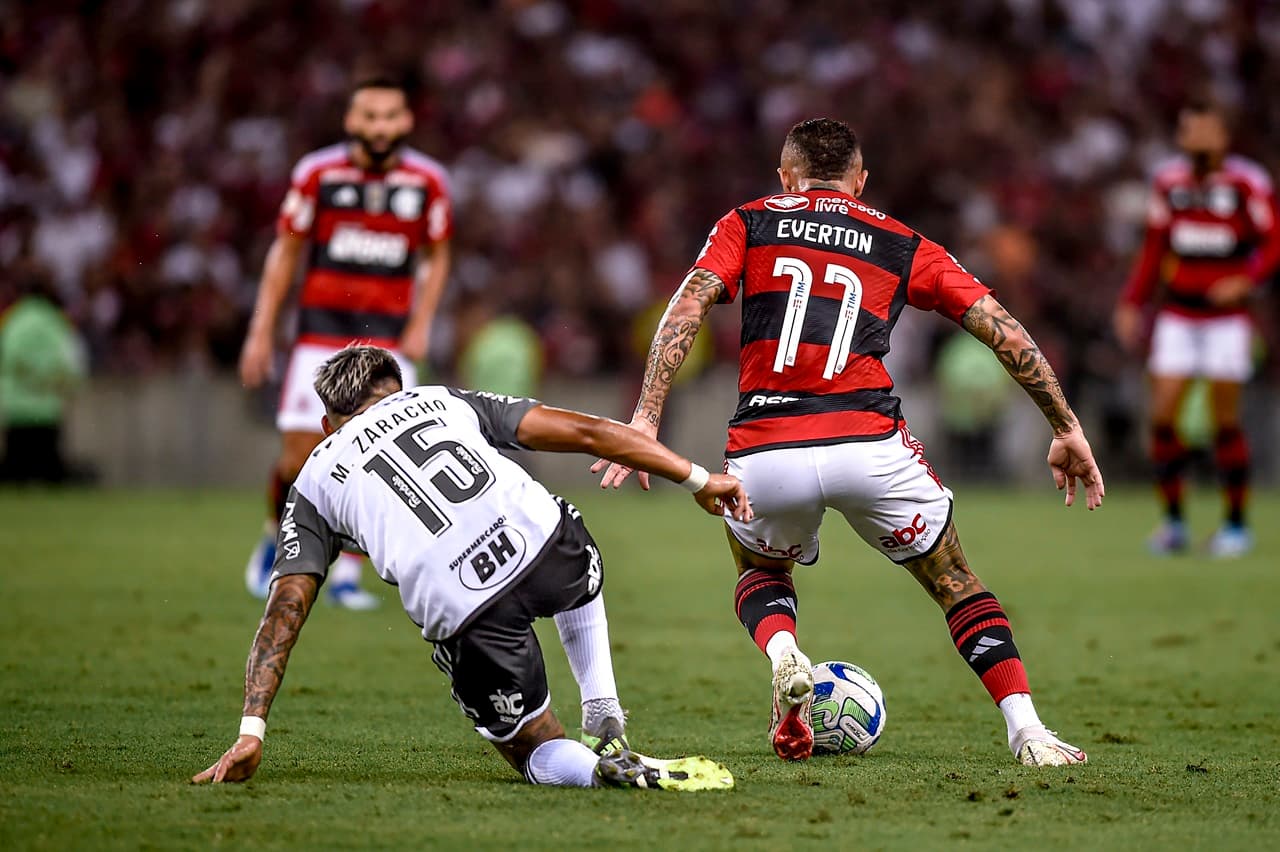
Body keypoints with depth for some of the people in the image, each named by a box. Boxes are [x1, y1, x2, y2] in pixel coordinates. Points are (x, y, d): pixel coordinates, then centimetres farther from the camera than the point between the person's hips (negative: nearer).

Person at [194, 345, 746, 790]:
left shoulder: (314, 482, 25)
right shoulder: (441, 399, 28)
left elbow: (285, 608, 13)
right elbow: (585, 432, 20)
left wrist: (250, 734, 10)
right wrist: (697, 479, 23)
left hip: (467, 620, -2)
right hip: (542, 543, 2)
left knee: (536, 753, 19)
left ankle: (607, 766, -14)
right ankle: (605, 726, 24)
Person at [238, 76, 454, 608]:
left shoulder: (427, 182, 0)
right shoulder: (318, 174, -4)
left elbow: (435, 259, 14)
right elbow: (285, 252, 4)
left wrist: (420, 326, 2)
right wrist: (262, 331, 1)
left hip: (387, 336, 1)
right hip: (322, 328, -1)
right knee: (302, 456, -6)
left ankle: (346, 574, 3)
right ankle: (276, 539, 23)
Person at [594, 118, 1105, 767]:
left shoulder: (748, 224, 18)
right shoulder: (902, 245, 20)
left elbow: (687, 307, 1)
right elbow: (1007, 335, 16)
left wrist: (645, 419, -5)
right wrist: (1066, 430, 23)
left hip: (764, 455, 0)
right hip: (868, 444, 0)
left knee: (761, 573, 31)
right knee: (955, 583, 22)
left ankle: (783, 657, 0)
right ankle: (1026, 731, 6)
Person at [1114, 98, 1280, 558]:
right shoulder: (1168, 181, 6)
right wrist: (1132, 303, 10)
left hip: (1227, 317, -4)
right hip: (1177, 316, 4)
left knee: (1225, 420, -4)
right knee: (1163, 416, -4)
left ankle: (1236, 524, 9)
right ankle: (1173, 520, 9)